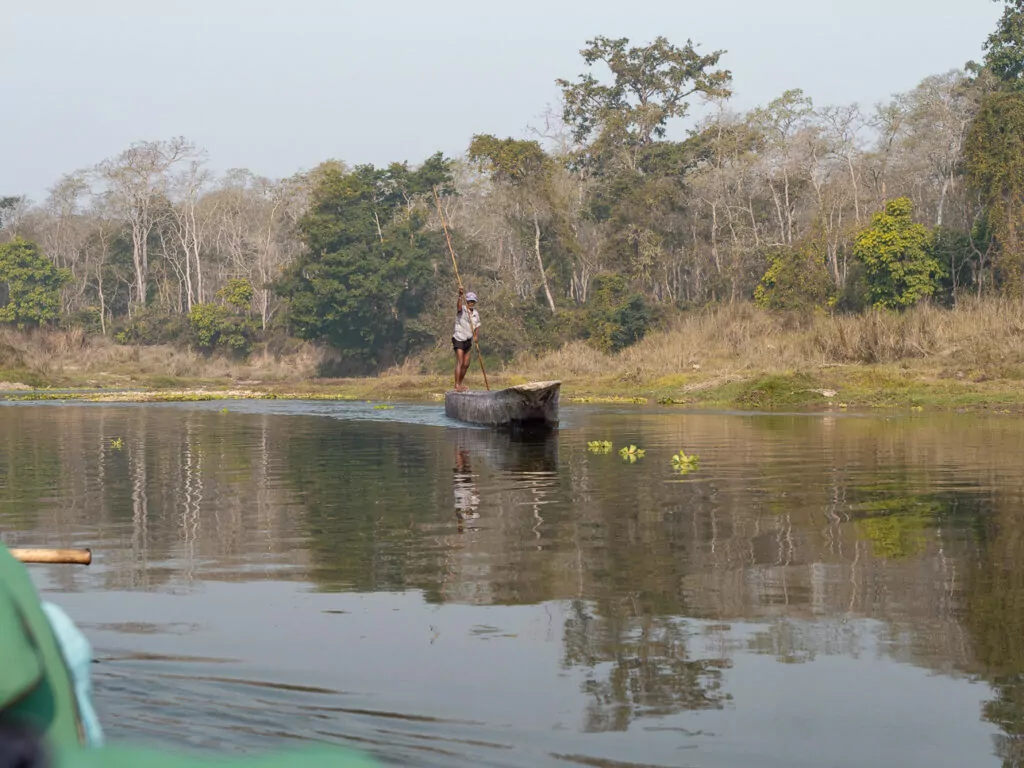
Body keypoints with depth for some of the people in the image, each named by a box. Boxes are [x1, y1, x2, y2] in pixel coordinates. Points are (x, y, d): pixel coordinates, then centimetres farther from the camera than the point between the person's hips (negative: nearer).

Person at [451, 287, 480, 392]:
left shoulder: (476, 313, 8)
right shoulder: (462, 310, -12)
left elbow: (477, 325, 14)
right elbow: (459, 306, -35)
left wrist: (475, 336, -5)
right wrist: (460, 296, -53)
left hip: (468, 340, 7)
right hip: (458, 339, -7)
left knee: (466, 364, 10)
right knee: (459, 362, -15)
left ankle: (459, 384, 23)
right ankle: (457, 386, -18)